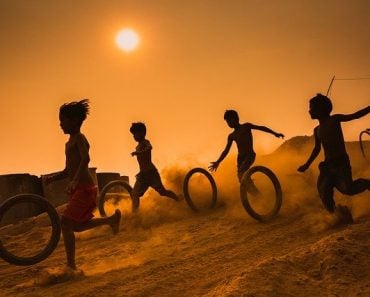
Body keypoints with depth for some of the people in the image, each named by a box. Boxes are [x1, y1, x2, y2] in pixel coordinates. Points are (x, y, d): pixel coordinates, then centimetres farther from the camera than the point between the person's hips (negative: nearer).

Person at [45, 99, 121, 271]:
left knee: (66, 223, -15)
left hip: (84, 189, -10)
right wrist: (53, 178, 7)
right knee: (76, 225, 17)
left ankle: (71, 266, -11)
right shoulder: (70, 142, 19)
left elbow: (86, 159, -29)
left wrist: (75, 180, -42)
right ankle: (111, 219, 29)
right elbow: (68, 170, 24)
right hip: (79, 190, 10)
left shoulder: (79, 138, -9)